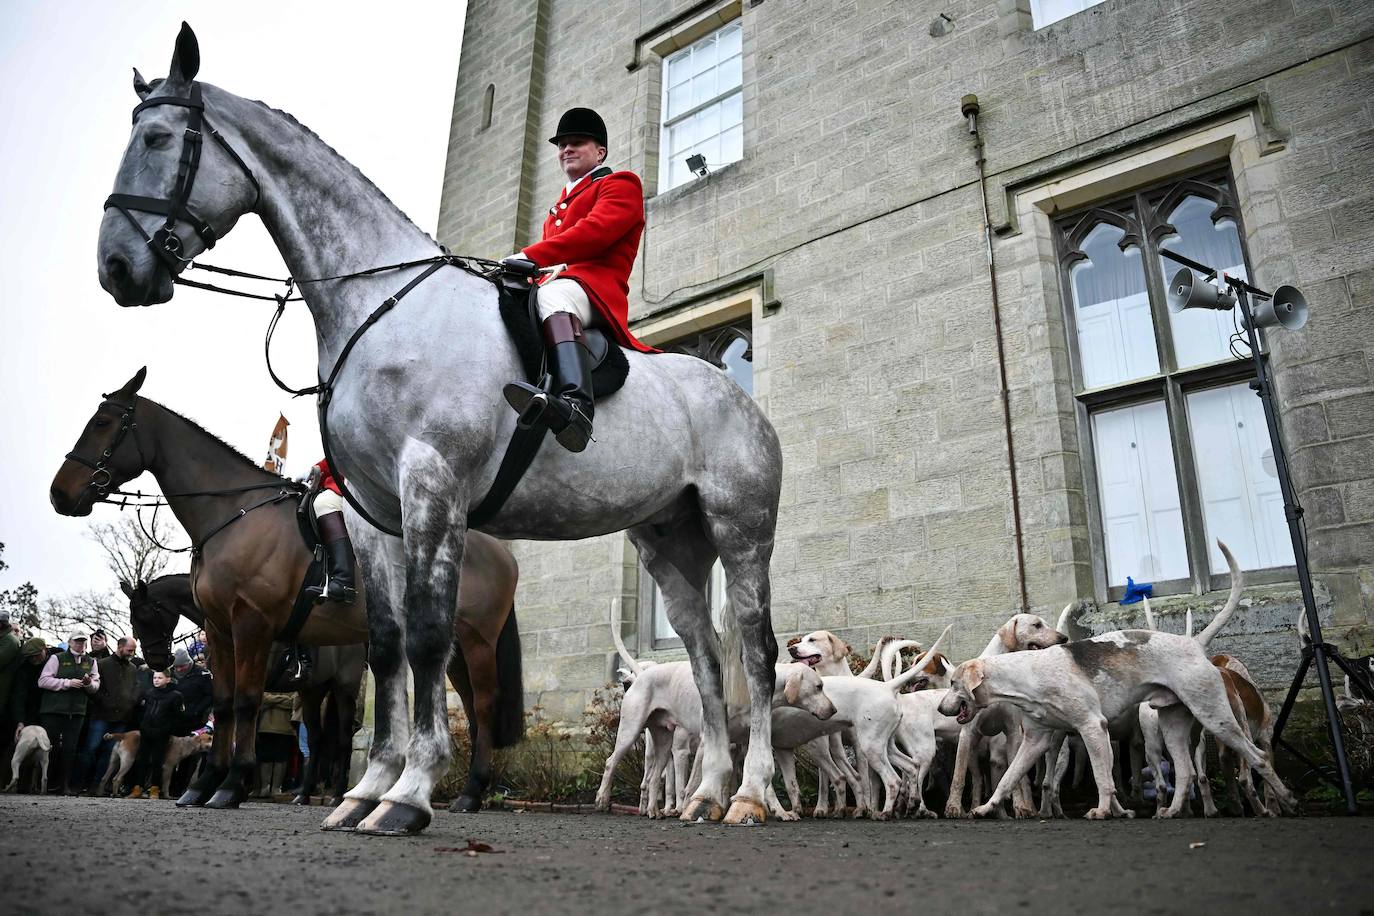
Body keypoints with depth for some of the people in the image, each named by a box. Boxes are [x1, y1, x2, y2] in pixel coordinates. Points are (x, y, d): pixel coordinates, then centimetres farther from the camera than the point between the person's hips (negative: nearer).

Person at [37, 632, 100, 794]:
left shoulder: (91, 662, 14)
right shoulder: (57, 658, 2)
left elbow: (96, 686, 15)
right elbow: (42, 681, -5)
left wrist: (89, 684, -8)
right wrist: (68, 683, -14)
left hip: (77, 712, 3)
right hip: (53, 710, -3)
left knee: (70, 749, 2)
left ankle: (67, 785, 8)